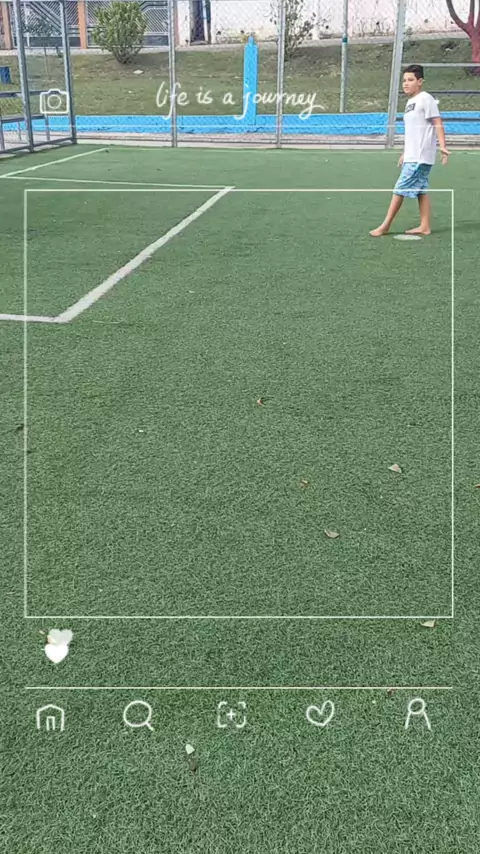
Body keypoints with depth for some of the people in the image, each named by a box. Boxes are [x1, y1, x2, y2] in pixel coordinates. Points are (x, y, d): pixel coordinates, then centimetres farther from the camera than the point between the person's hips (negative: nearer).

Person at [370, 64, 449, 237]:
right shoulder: (410, 102, 17)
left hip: (420, 156, -9)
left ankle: (385, 226, -4)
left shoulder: (425, 99, -9)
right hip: (412, 156, 9)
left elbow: (438, 123, -13)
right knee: (421, 190, 8)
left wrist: (442, 146, -22)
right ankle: (424, 226, 10)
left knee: (400, 189, -8)